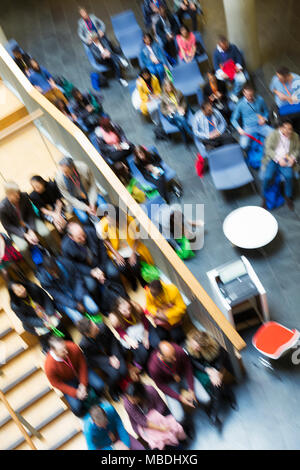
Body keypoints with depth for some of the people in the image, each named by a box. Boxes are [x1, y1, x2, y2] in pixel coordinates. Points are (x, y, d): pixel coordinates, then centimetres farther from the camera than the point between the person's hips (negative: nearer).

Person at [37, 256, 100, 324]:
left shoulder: (67, 264, -22)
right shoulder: (43, 279, -25)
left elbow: (78, 279, -8)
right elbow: (58, 296, -19)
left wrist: (79, 300, -15)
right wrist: (75, 305, -22)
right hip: (64, 300, -2)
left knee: (94, 310, -14)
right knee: (77, 319, -21)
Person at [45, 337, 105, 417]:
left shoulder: (73, 347, -32)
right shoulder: (49, 366, -35)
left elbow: (82, 364, -12)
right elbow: (57, 384, -17)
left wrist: (83, 384, -14)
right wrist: (75, 393, -21)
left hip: (79, 371, 2)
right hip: (67, 381, -2)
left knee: (99, 385, -16)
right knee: (76, 407, -18)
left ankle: (96, 400, 21)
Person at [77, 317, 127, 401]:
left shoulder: (102, 327, -26)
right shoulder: (84, 344, -31)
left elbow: (113, 340, -7)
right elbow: (93, 358, -14)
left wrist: (114, 356, -14)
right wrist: (109, 359, -20)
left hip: (113, 353, 3)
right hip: (100, 360, -3)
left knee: (123, 371, -17)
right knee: (114, 375, -24)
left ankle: (116, 384, 19)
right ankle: (112, 390, 12)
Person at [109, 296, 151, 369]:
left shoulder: (136, 307, -27)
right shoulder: (114, 318, -29)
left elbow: (144, 319, -11)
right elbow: (120, 331, -11)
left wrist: (146, 336, -11)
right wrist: (128, 339, -29)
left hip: (139, 326, 3)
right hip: (127, 332, -3)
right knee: (142, 353, -18)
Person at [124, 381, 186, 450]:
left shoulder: (150, 390, -24)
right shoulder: (127, 403, -26)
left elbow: (161, 405, -7)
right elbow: (142, 421, -24)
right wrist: (160, 428, -29)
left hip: (155, 414, 2)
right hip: (143, 425, -2)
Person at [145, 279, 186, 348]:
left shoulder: (172, 290, -30)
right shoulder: (149, 293, -23)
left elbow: (182, 307, -25)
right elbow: (149, 305, -5)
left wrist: (167, 315, -31)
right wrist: (156, 313, -25)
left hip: (173, 315, -2)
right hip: (161, 316, 2)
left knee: (176, 336, -13)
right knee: (161, 335, -10)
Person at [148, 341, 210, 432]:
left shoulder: (179, 351, -32)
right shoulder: (153, 367, -35)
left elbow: (188, 367, -13)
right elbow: (162, 386, -17)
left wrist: (191, 390, -14)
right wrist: (179, 397, -21)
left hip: (183, 376, 2)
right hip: (169, 384, -2)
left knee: (206, 399, -12)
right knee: (179, 417, -14)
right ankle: (187, 425, 25)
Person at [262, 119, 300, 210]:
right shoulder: (273, 135, -3)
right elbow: (268, 149, -9)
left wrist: (292, 158, -10)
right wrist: (278, 159, -20)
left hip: (286, 160, 2)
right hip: (273, 159, -2)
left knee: (289, 176, -28)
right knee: (268, 176, -27)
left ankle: (288, 196, -5)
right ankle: (265, 197, -4)